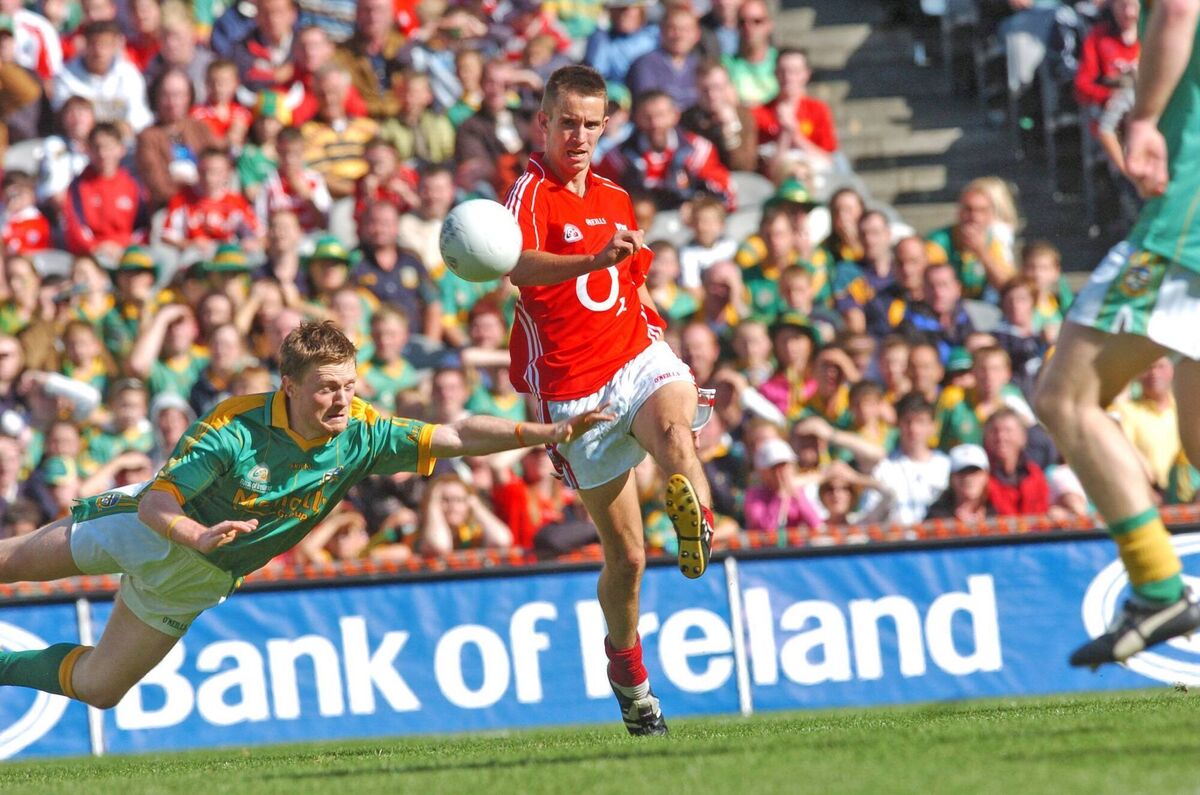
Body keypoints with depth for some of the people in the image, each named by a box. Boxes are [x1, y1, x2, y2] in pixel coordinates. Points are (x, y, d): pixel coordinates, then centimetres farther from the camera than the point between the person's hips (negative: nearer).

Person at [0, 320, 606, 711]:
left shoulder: (361, 434, -23)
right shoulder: (235, 428, -34)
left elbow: (456, 438, -26)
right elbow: (156, 501, -33)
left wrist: (548, 432, -37)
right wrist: (198, 535, -54)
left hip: (199, 576, 4)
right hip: (155, 525, -4)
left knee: (96, 688, 11)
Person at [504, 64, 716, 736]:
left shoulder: (617, 200, 13)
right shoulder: (532, 192, -8)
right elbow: (519, 266, -33)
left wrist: (654, 327, 12)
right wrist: (596, 260, -50)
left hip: (639, 358, 4)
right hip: (575, 390, -4)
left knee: (674, 428, -35)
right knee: (626, 556, 4)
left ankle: (695, 510, -63)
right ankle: (628, 669, 28)